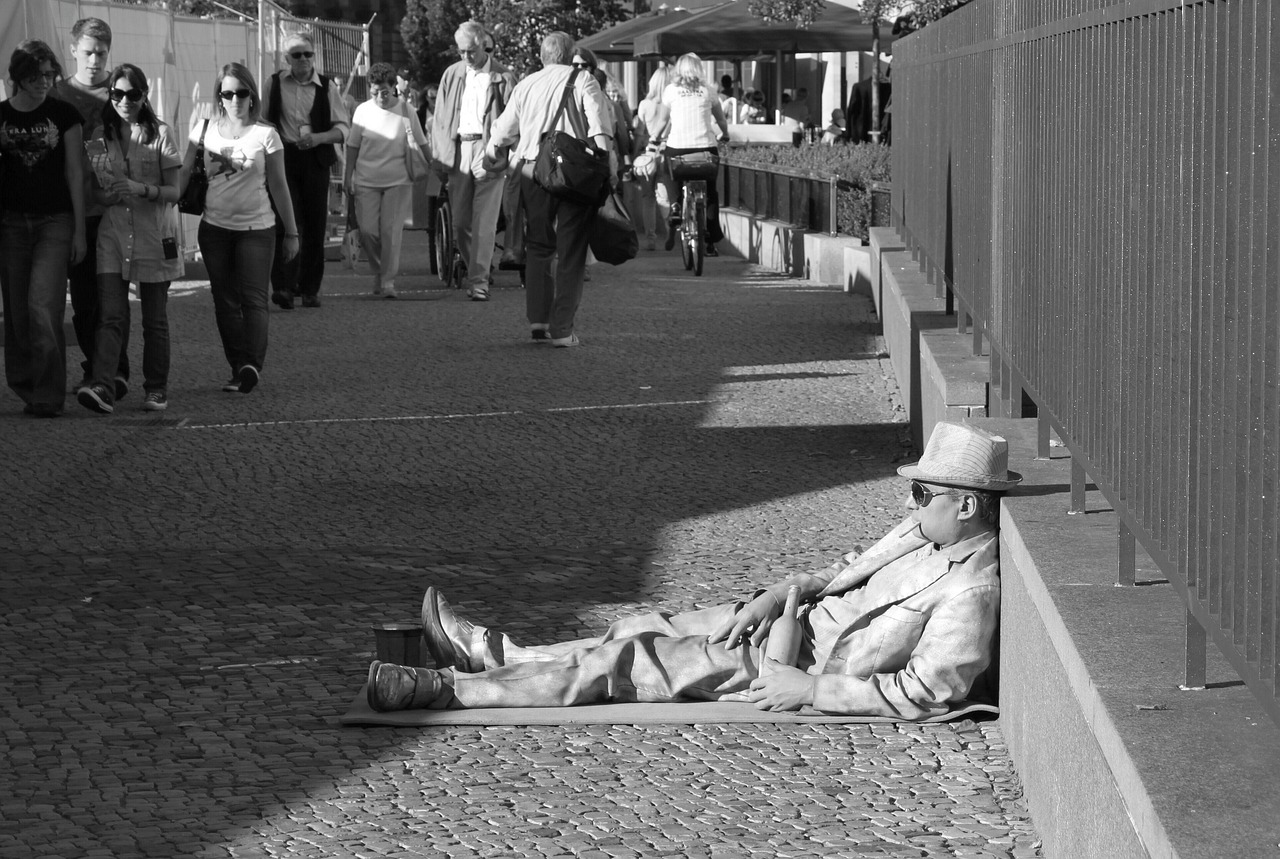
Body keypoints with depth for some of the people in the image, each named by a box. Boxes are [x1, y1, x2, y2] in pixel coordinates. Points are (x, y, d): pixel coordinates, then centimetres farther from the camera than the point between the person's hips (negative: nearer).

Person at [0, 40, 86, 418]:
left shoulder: (64, 114, 0)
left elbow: (75, 172, 2)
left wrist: (79, 230, -1)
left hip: (55, 221, -3)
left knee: (43, 308, -14)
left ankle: (48, 396, -9)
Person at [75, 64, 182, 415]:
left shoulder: (159, 133, 0)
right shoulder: (101, 134, 7)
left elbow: (174, 192, -2)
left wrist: (141, 189, -19)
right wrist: (107, 195, -9)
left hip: (154, 235, -1)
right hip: (113, 233, 1)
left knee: (154, 318, 7)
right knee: (111, 315, -11)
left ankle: (156, 388, 18)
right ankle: (102, 387, -22)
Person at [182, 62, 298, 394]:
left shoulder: (265, 135, -2)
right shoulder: (204, 130, 4)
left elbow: (279, 186, 3)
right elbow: (183, 176, 4)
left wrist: (291, 232, 5)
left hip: (256, 228, -3)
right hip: (215, 227, 3)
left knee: (253, 297, -12)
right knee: (225, 301, 4)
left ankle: (252, 364, -22)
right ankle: (239, 368, 9)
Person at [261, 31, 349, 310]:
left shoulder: (327, 87, 3)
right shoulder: (276, 83, 5)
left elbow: (343, 128, 1)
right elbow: (264, 122, 12)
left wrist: (318, 138, -16)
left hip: (315, 159, 1)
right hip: (283, 158, -1)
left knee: (315, 225, 3)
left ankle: (310, 289, 14)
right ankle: (283, 286, -18)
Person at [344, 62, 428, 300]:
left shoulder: (405, 110, -2)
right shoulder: (363, 111, 1)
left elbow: (422, 143, 6)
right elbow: (353, 146, 7)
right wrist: (348, 176, 5)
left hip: (397, 180, -1)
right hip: (367, 180, 1)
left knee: (391, 231, -7)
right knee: (367, 231, -3)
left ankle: (388, 281, 0)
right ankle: (379, 271, 21)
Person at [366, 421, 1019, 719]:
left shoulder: (972, 591, -25)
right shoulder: (926, 534, 4)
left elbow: (924, 694, -30)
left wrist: (809, 688, -26)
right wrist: (780, 594, 2)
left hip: (809, 669, -8)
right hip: (804, 623, 8)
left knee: (625, 664, -7)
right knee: (648, 632, 9)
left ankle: (444, 689, -3)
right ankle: (487, 654, 21)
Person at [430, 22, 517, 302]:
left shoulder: (503, 77, 0)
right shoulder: (452, 75, 11)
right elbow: (440, 118, 14)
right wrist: (441, 155, 6)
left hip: (489, 152, -4)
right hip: (458, 151, 4)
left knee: (484, 222, -7)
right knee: (459, 221, 6)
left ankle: (479, 281, -6)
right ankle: (474, 268, 24)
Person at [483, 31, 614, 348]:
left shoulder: (525, 85, 15)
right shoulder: (583, 81, 5)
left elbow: (504, 130, 21)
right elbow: (597, 119, -13)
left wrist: (491, 155, 38)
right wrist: (606, 154, -22)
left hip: (532, 170, 3)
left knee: (538, 245, 17)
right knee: (571, 252, 3)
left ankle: (537, 318, 7)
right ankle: (562, 329, 0)